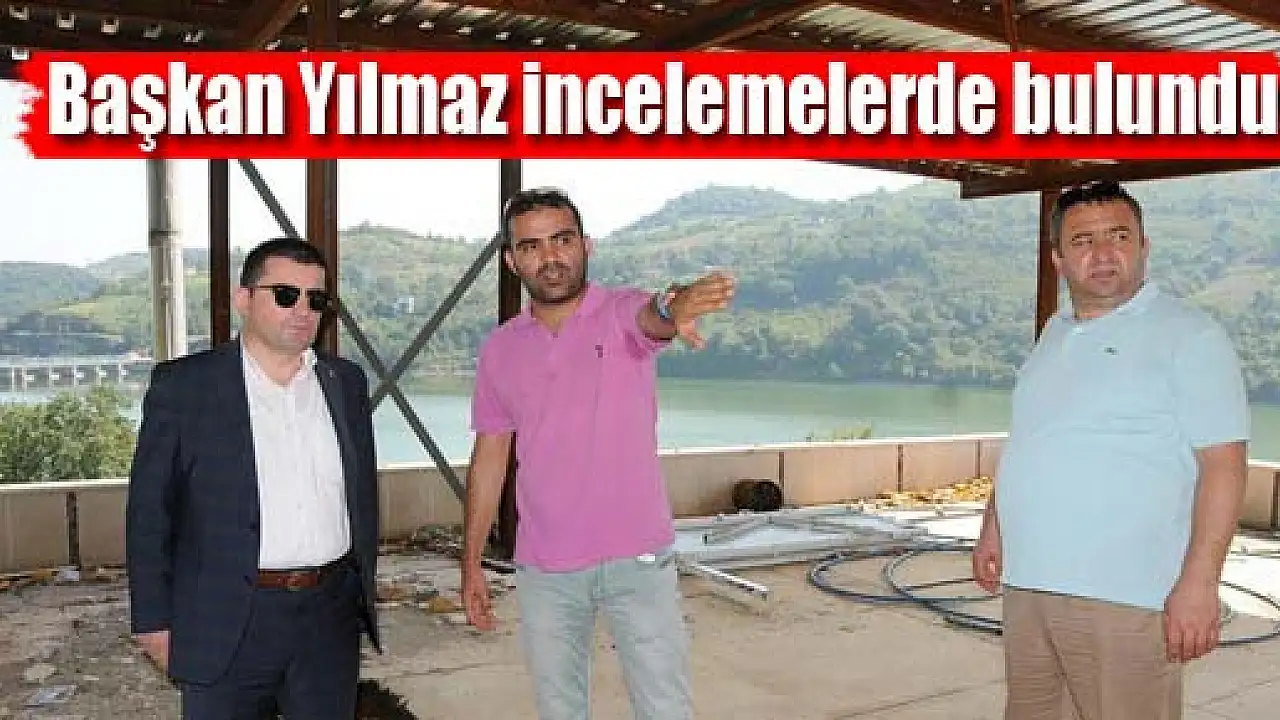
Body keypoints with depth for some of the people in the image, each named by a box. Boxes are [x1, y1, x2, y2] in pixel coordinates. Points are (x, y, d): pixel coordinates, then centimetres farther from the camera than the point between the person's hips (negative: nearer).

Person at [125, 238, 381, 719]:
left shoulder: (346, 383, 6)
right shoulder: (183, 385, -5)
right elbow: (150, 510, -3)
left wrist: (363, 590, 12)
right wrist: (154, 620, -3)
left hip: (331, 619, 3)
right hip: (227, 623, -3)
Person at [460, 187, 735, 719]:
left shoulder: (622, 313, -8)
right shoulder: (499, 349, 2)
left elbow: (652, 315, -32)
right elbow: (490, 458, 8)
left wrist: (674, 308, -57)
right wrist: (470, 563, 8)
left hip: (638, 559, -3)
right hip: (542, 571, 3)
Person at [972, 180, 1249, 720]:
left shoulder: (1188, 335, -6)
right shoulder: (1054, 335, 14)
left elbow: (1223, 464, -12)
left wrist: (1198, 582, -18)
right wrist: (992, 530, 16)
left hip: (1125, 595, -6)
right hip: (1026, 583, 7)